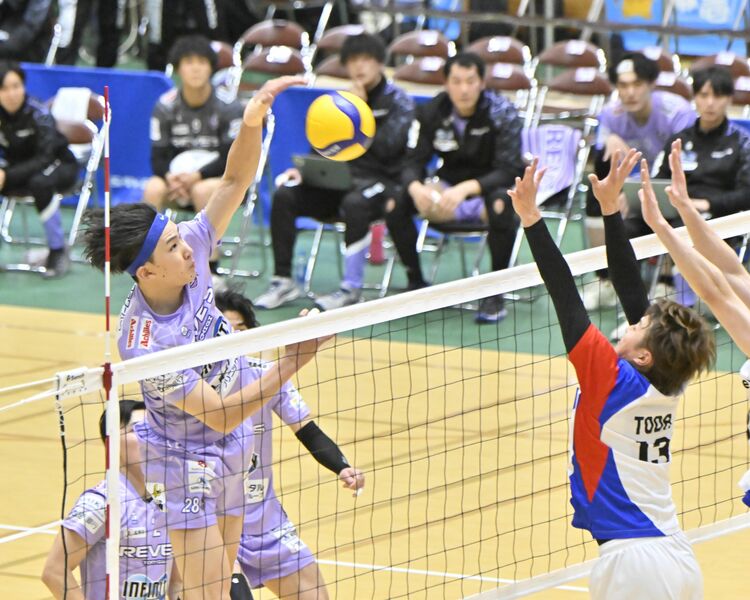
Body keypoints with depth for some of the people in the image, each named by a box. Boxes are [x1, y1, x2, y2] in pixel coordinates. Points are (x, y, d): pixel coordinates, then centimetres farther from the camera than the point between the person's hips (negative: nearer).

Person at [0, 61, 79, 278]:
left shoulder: (38, 113, -25)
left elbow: (45, 158, -32)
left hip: (58, 165, -4)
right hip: (19, 166, 4)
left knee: (39, 182, -38)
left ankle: (57, 251, -23)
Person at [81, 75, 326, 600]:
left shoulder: (188, 253, -15)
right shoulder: (144, 345, -32)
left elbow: (236, 181, -8)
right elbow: (221, 416, -28)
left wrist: (253, 119, -27)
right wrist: (291, 364, -30)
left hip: (234, 449, 7)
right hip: (187, 456, -7)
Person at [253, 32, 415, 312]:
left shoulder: (398, 101, 0)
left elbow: (385, 147, -13)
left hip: (379, 181, -5)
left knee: (354, 203, -40)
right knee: (284, 195, -19)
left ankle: (352, 288, -30)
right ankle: (283, 281, -15)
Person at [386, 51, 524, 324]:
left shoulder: (502, 113, -17)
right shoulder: (432, 112, -7)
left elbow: (508, 171, -25)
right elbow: (413, 162, -8)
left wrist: (466, 189, -42)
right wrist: (415, 187, -34)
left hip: (490, 186, -3)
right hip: (449, 185, 3)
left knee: (500, 204, -39)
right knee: (395, 204, -21)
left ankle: (495, 294, -24)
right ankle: (416, 283, -4)